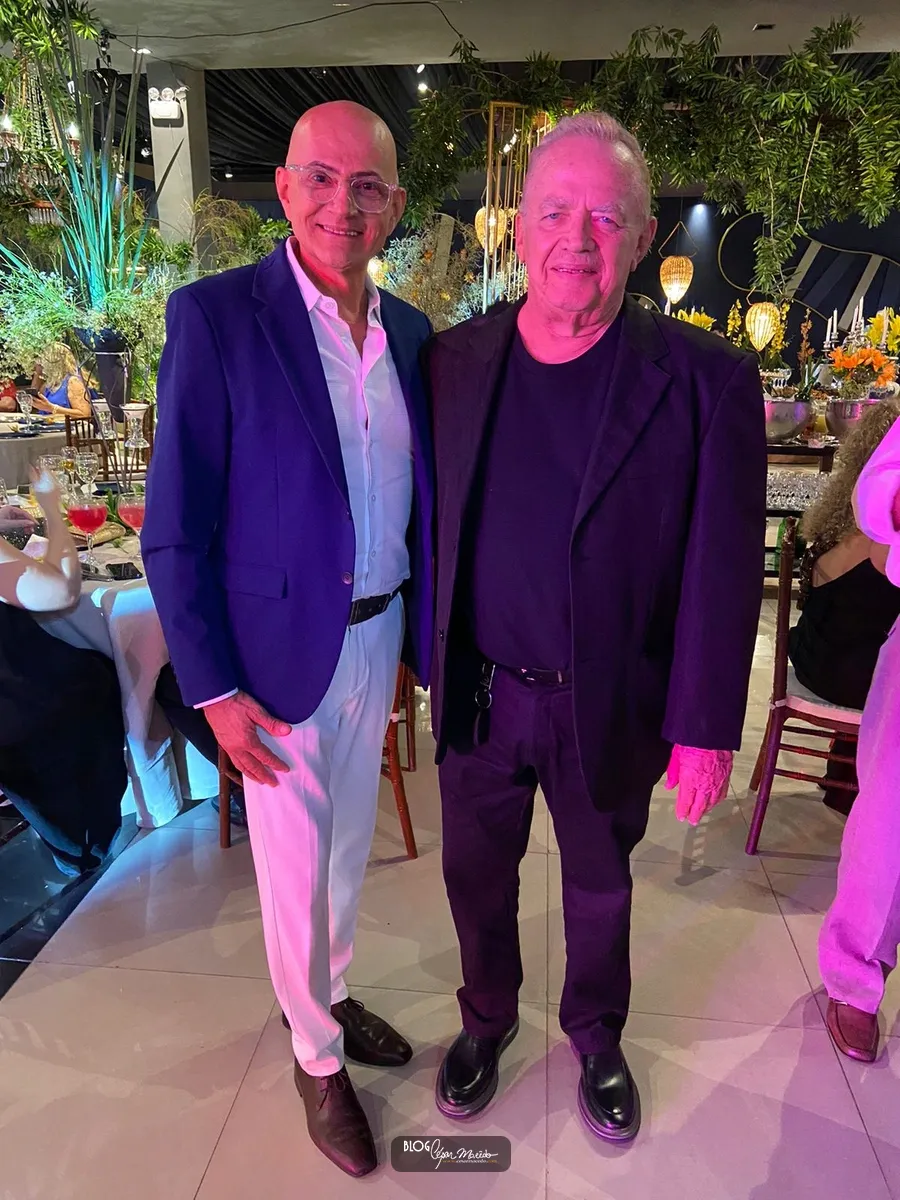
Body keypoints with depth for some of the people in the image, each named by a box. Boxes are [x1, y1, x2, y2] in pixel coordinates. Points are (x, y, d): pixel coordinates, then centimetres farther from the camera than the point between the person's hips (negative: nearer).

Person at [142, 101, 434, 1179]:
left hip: (378, 634, 6)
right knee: (294, 867, 12)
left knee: (349, 841, 23)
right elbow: (175, 530, -13)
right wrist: (214, 691, -14)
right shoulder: (214, 316, -13)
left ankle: (326, 993, 50)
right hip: (280, 649, -5)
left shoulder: (409, 332, 4)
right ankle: (316, 1055, 39)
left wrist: (422, 629, 9)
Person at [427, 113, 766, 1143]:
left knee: (599, 890, 21)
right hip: (478, 697, 3)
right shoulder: (455, 360, -3)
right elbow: (431, 525, 3)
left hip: (607, 707, -2)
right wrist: (429, 653, 6)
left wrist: (705, 729, -10)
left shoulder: (706, 381, -13)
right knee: (476, 874, 22)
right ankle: (486, 1021, 52)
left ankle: (596, 1039, 52)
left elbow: (721, 575, -11)